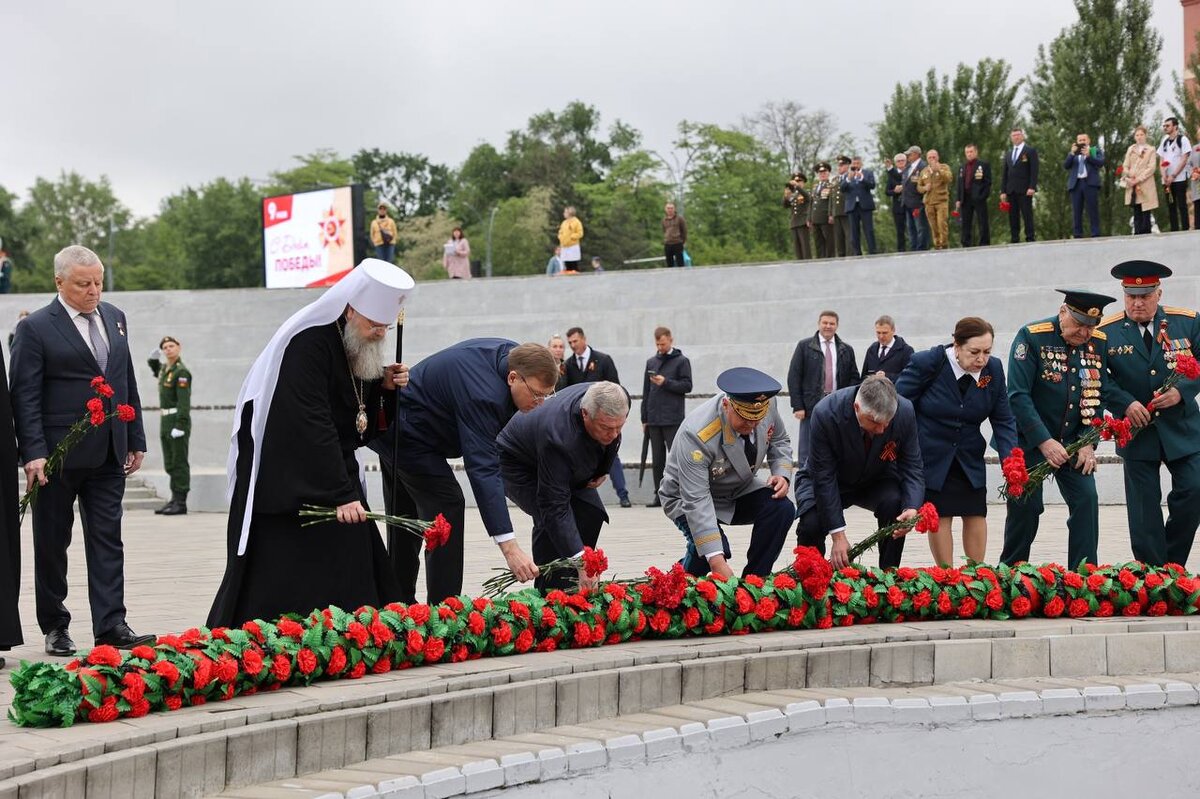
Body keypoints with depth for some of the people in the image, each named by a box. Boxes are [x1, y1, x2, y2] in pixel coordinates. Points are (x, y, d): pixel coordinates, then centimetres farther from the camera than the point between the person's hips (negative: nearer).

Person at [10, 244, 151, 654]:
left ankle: (111, 627, 1)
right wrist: (33, 453, -18)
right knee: (52, 543, 7)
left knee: (108, 540, 1)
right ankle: (55, 628, 18)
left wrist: (136, 440, 13)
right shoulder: (36, 328, -7)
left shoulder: (114, 318, 11)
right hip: (59, 455, -5)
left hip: (108, 455, 5)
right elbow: (25, 397, -10)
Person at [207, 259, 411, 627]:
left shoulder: (362, 346, 4)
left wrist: (384, 387, -6)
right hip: (283, 483, -8)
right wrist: (340, 493, -29)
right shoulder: (309, 343, -22)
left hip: (335, 470, 8)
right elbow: (311, 425, -27)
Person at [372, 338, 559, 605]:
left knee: (405, 520, 16)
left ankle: (400, 604, 26)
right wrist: (509, 547, -45)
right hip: (407, 434, -10)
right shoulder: (483, 394, -36)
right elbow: (482, 469, -41)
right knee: (447, 507, -13)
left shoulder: (514, 354, -8)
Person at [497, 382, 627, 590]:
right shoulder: (559, 437, -46)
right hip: (520, 464, -7)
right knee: (551, 523, -26)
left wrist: (602, 470, -5)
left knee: (592, 514, -9)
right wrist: (581, 562, -51)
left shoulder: (617, 401, -27)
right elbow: (555, 508, -45)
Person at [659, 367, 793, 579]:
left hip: (739, 489, 6)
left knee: (781, 508, -22)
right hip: (690, 496, -6)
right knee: (711, 549, -32)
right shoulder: (696, 436, -38)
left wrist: (781, 474, -17)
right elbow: (696, 501, -40)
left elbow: (779, 441, 4)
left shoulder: (767, 404, -21)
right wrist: (717, 562, -47)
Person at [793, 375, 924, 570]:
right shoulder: (825, 414, -34)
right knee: (811, 524, -28)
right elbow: (824, 477, -27)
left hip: (876, 480, 2)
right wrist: (838, 536, -29)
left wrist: (911, 508, -35)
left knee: (895, 504, -29)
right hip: (832, 481, -2)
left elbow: (911, 467, -15)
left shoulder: (905, 412, -26)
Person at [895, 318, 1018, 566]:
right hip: (930, 455, -4)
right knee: (939, 515, -3)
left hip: (969, 457, 4)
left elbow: (1003, 420, -3)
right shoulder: (927, 363, -20)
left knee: (975, 513, 4)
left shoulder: (993, 369, -9)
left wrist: (1010, 461, -15)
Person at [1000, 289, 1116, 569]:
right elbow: (1018, 396, -19)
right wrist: (1044, 442, -22)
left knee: (1087, 500, -7)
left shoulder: (1098, 343, -1)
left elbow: (1098, 396, 5)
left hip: (1072, 442, 4)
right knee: (1026, 506, -3)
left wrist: (1088, 443, -6)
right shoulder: (1032, 336, -16)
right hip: (1029, 439, -4)